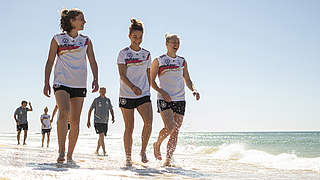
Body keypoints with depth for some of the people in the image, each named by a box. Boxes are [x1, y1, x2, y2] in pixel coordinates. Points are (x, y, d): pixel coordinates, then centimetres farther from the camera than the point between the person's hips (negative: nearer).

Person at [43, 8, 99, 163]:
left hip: (79, 84, 3)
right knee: (64, 112, -25)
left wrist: (95, 79, -5)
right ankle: (61, 151, -23)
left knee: (75, 121, 1)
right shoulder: (57, 39, 5)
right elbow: (50, 62, 6)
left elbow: (93, 62, 11)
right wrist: (46, 83, -1)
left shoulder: (86, 41, 12)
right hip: (61, 82, -3)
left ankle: (70, 155, 12)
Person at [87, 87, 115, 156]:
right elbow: (90, 110, 3)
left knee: (101, 137, 11)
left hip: (105, 122, 4)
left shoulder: (108, 100, 9)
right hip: (97, 121, -4)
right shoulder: (96, 100, -1)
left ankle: (97, 151, 25)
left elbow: (111, 110, 13)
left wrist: (113, 117, -6)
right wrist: (88, 121, -2)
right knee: (101, 136, -16)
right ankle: (104, 152, -19)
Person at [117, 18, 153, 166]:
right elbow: (122, 75, -11)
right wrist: (133, 87, -27)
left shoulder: (146, 54, 10)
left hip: (143, 95, 2)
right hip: (126, 95, -2)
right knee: (129, 127, 0)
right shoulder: (123, 53, -1)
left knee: (148, 122, -18)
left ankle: (143, 151, 0)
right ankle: (128, 157, 12)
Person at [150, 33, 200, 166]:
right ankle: (157, 144, 9)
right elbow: (152, 81, 3)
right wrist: (161, 92, -13)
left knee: (175, 132, -1)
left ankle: (168, 160, 7)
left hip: (180, 100, 4)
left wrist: (194, 90, -2)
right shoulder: (158, 60, 3)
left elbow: (187, 80, 17)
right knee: (170, 127, -20)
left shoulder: (182, 61, 14)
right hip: (164, 99, -4)